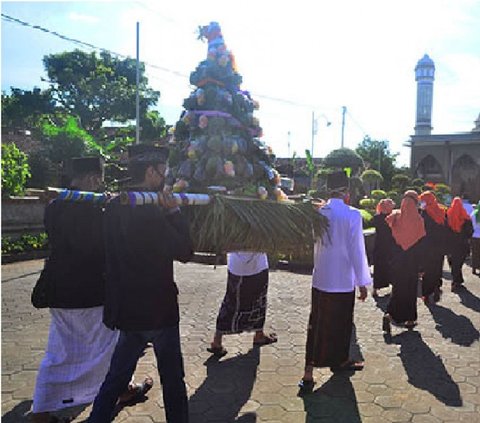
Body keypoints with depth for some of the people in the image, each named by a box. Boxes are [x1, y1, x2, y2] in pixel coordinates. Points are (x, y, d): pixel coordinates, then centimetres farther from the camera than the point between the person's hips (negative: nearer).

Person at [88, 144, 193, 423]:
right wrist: (175, 211, -12)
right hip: (156, 308, -8)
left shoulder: (114, 206, 3)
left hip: (125, 305, 8)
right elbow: (185, 252, -16)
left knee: (118, 374, 22)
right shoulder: (150, 210, -23)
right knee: (172, 378, 11)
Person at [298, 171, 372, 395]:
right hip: (343, 281, -4)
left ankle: (308, 374, 8)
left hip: (319, 280, 4)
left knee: (316, 325, 9)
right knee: (341, 324, 16)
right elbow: (357, 250, -11)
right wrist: (363, 282, -3)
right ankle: (340, 360, 36)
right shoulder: (352, 215, -13)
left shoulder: (318, 213, -1)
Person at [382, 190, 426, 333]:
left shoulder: (395, 217, -5)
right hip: (412, 261, -2)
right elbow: (422, 242, -6)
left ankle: (390, 314, -6)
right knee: (411, 288, 10)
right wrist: (421, 265, 1)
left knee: (398, 287, 11)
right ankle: (410, 319, 15)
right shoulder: (418, 219, -10)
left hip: (397, 259, 2)